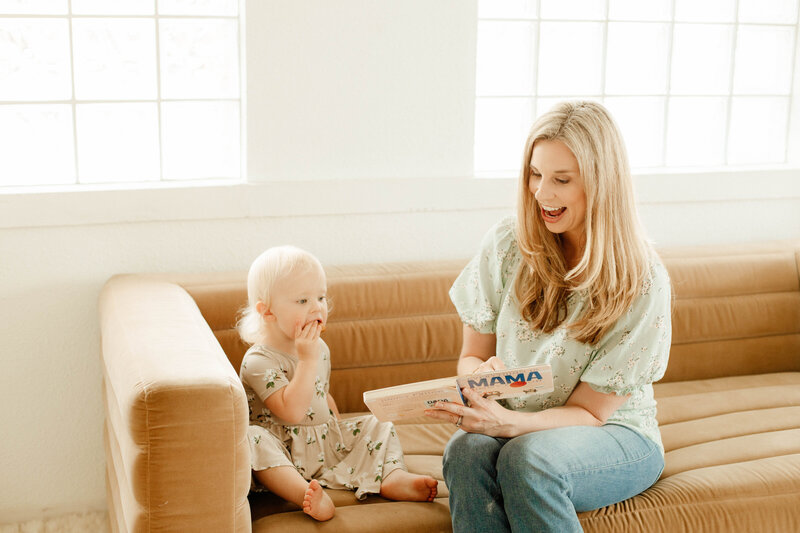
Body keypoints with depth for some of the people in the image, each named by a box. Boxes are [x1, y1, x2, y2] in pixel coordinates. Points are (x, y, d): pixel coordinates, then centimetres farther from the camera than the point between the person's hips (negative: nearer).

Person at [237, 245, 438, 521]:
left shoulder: (319, 348, 8)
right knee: (253, 440, -36)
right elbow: (291, 411, -31)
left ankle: (393, 477, -25)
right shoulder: (258, 361, -18)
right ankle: (307, 494, -54)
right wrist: (307, 360, -30)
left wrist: (339, 427, 15)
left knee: (375, 428, 0)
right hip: (284, 452, -7)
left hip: (327, 444, 7)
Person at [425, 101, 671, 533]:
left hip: (615, 436, -2)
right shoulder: (506, 245, -4)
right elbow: (471, 356, 5)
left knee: (528, 457, -35)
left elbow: (588, 411, -12)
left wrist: (507, 422, -31)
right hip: (512, 426, 3)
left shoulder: (643, 282, -13)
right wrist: (481, 373, -21)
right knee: (465, 451, -32)